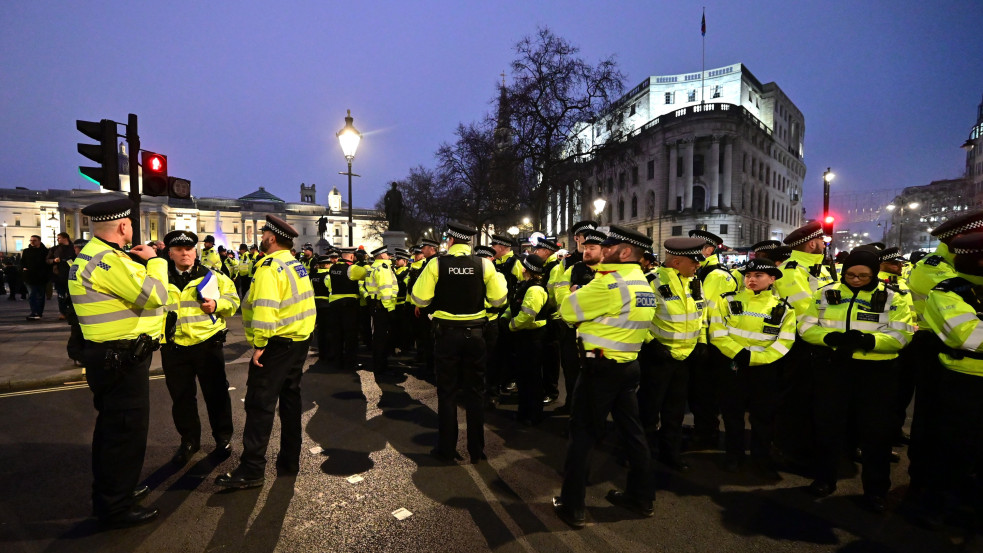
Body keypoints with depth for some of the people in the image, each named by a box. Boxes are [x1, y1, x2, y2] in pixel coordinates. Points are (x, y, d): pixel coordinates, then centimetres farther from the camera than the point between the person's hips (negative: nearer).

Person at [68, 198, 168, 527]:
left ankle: (109, 493, 39)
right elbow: (155, 294, -25)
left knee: (112, 426, 23)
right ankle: (116, 508, 13)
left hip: (109, 356, 11)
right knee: (127, 429, 0)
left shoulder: (92, 254, 12)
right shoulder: (107, 259, -22)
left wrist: (139, 261, 8)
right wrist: (153, 260, -11)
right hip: (122, 360, -11)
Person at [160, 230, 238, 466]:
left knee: (216, 393, 7)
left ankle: (223, 438, 24)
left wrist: (217, 305, -15)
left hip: (208, 343, -2)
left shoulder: (212, 276, 3)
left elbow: (233, 299, 4)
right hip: (174, 347, 2)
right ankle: (189, 440, 29)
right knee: (181, 397, 11)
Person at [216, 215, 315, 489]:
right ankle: (290, 461, 24)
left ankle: (251, 470, 2)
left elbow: (265, 309, -24)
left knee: (260, 404, -3)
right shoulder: (297, 265, 13)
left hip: (277, 343, -9)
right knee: (290, 398, 15)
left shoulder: (269, 267, -14)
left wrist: (259, 344, -19)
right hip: (300, 342, 9)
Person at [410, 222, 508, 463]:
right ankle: (476, 449, 20)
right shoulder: (484, 264, -5)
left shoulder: (436, 264, -9)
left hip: (446, 333, -1)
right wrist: (499, 278, 15)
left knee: (447, 392, 11)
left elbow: (419, 299, -9)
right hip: (475, 334, 1)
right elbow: (498, 300, -2)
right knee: (475, 391, 12)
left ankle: (447, 449, 19)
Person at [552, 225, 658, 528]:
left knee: (583, 433, 2)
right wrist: (588, 294, 8)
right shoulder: (643, 283, 9)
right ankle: (641, 496, 31)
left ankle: (572, 506, 12)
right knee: (631, 429, 18)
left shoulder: (610, 283, -20)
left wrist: (578, 293, 7)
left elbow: (568, 309, -13)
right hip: (629, 365, 9)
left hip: (602, 367, -9)